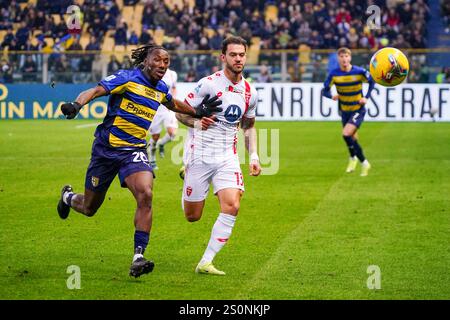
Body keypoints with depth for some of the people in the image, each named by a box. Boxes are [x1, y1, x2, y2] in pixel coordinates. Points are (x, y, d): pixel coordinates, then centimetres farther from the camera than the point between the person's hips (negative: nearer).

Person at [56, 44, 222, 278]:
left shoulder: (160, 89, 8)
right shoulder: (127, 78, -11)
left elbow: (173, 104, 33)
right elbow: (94, 91, -22)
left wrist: (197, 112, 21)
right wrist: (77, 105, -41)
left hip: (134, 151, 4)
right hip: (106, 149, -4)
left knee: (145, 195, -25)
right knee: (89, 208, 10)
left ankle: (138, 257, -24)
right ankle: (68, 197, 49)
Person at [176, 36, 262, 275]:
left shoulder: (249, 93, 6)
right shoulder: (208, 84, -11)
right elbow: (180, 113, -5)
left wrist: (253, 156, 9)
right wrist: (197, 123, -25)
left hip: (227, 157, 4)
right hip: (199, 155, -4)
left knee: (232, 206, -18)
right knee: (192, 216, 4)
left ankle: (206, 262, -10)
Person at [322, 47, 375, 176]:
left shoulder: (360, 72, -14)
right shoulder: (334, 74, -9)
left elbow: (372, 82, 2)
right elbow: (325, 90, -6)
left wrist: (366, 97, -10)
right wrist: (332, 96, -28)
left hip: (358, 109, -4)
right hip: (344, 111, 4)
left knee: (346, 134, -23)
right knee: (352, 138, 13)